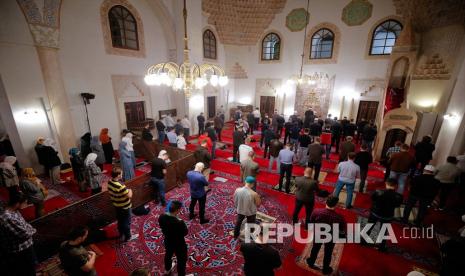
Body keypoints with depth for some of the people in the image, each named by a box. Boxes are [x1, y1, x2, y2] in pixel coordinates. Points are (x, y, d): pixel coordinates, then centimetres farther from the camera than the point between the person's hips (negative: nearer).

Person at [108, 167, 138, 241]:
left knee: (120, 221, 25)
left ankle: (122, 235, 44)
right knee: (126, 222, 12)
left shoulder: (110, 182, -8)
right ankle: (128, 237, 30)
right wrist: (130, 190, -9)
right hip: (124, 207, -8)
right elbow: (129, 196, -29)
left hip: (116, 206, 8)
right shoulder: (120, 186, -36)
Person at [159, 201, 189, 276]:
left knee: (168, 255, 34)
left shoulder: (161, 217, -22)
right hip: (179, 244, -6)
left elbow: (162, 227, -2)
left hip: (167, 241, 6)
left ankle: (167, 270, 62)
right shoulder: (179, 222, -41)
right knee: (181, 260, 22)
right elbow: (185, 233, -23)